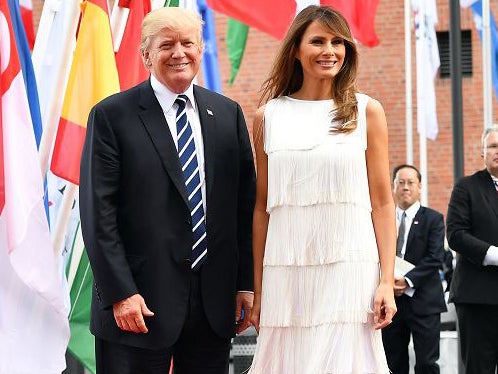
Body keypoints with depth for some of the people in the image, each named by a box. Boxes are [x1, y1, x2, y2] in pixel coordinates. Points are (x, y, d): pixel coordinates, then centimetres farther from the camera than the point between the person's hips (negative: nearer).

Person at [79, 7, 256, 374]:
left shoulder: (228, 114, 10)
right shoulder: (112, 116, -4)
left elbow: (245, 204, 11)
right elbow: (98, 213, -8)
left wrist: (247, 283, 6)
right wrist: (120, 293, -13)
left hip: (215, 301, 4)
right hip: (142, 302, -4)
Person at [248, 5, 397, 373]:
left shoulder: (366, 111, 5)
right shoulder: (269, 117, 8)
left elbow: (382, 202, 3)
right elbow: (262, 208, 10)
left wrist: (387, 281, -6)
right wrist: (258, 290, 9)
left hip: (349, 269, -1)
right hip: (286, 271, 1)